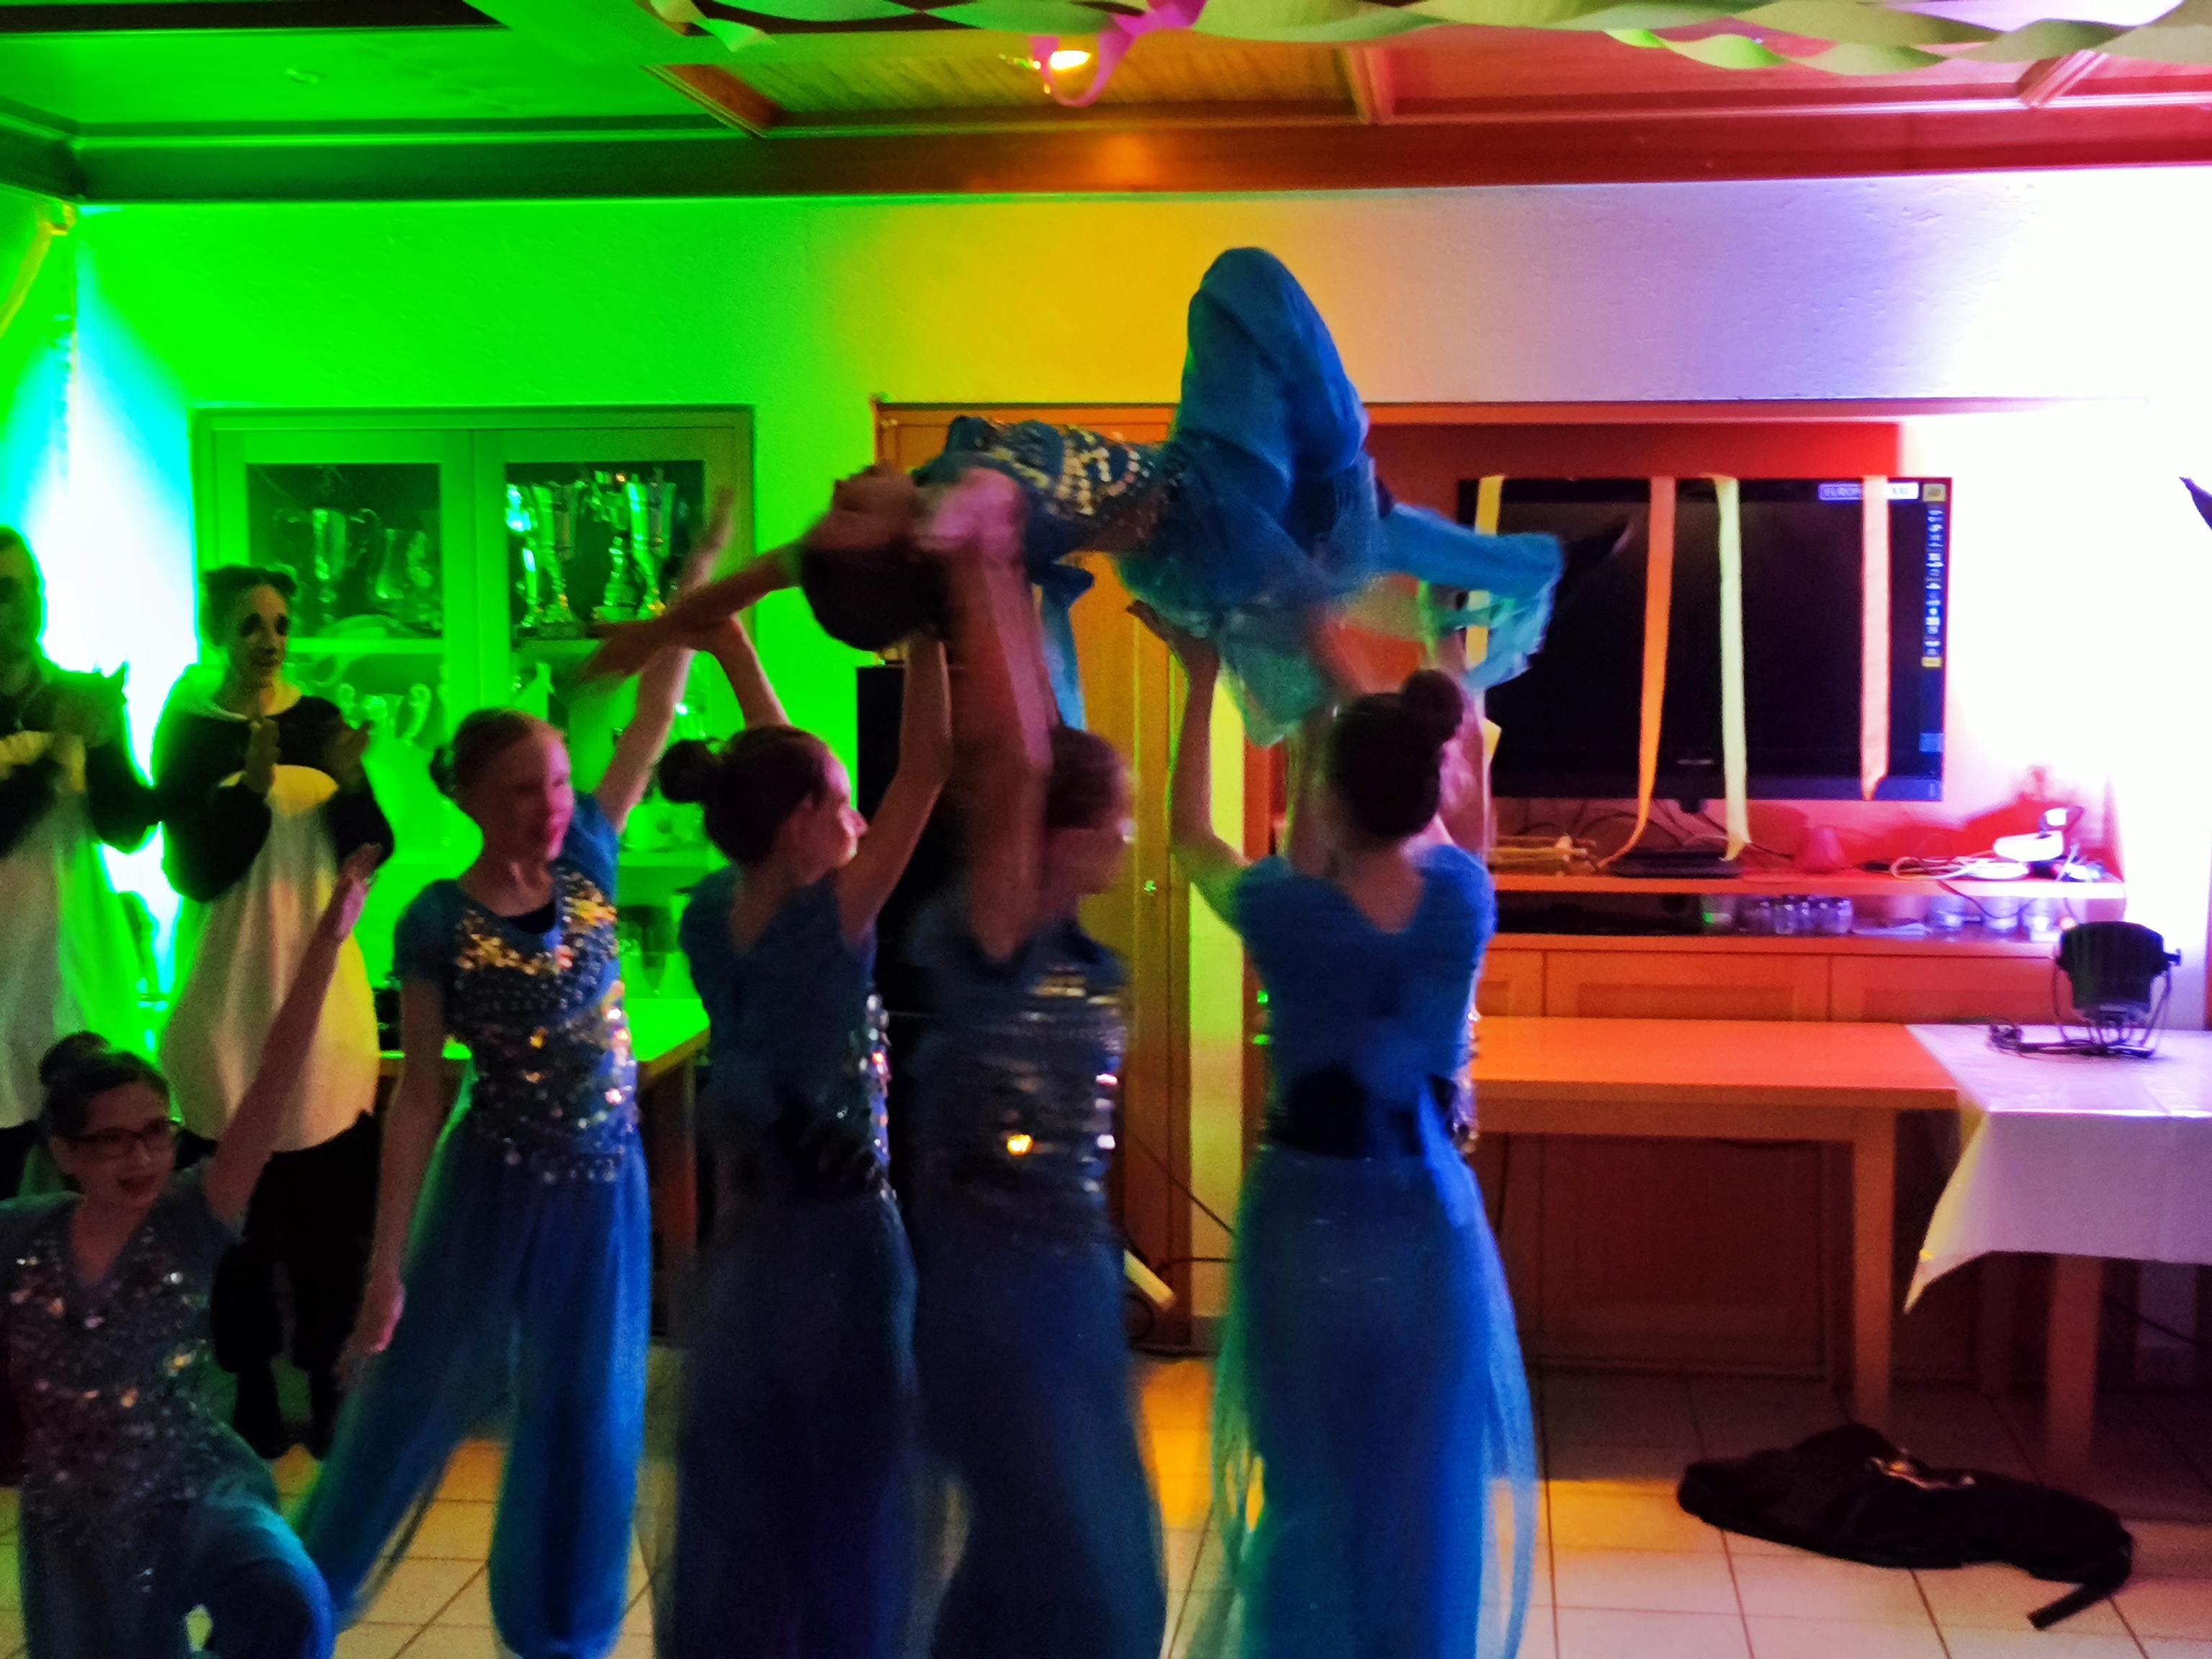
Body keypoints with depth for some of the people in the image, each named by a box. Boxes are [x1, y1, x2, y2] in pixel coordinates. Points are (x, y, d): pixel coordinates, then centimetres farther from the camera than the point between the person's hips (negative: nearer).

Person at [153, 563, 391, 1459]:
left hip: (325, 987, 2)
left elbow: (370, 853, 3)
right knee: (240, 1201, 0)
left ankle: (329, 1385, 13)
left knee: (330, 1202, 2)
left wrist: (351, 784, -16)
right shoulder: (189, 733, -2)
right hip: (231, 992, -2)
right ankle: (252, 1391, 12)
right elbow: (196, 871, -9)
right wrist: (253, 787, -23)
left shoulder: (322, 721, 5)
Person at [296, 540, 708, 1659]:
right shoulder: (439, 922, -12)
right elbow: (420, 1093, -10)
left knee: (585, 1412, 11)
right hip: (489, 1185, -3)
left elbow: (654, 719, -5)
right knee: (417, 1389, 11)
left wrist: (697, 580, -11)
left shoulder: (587, 867, -3)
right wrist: (387, 1261, -11)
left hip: (603, 1183, 3)